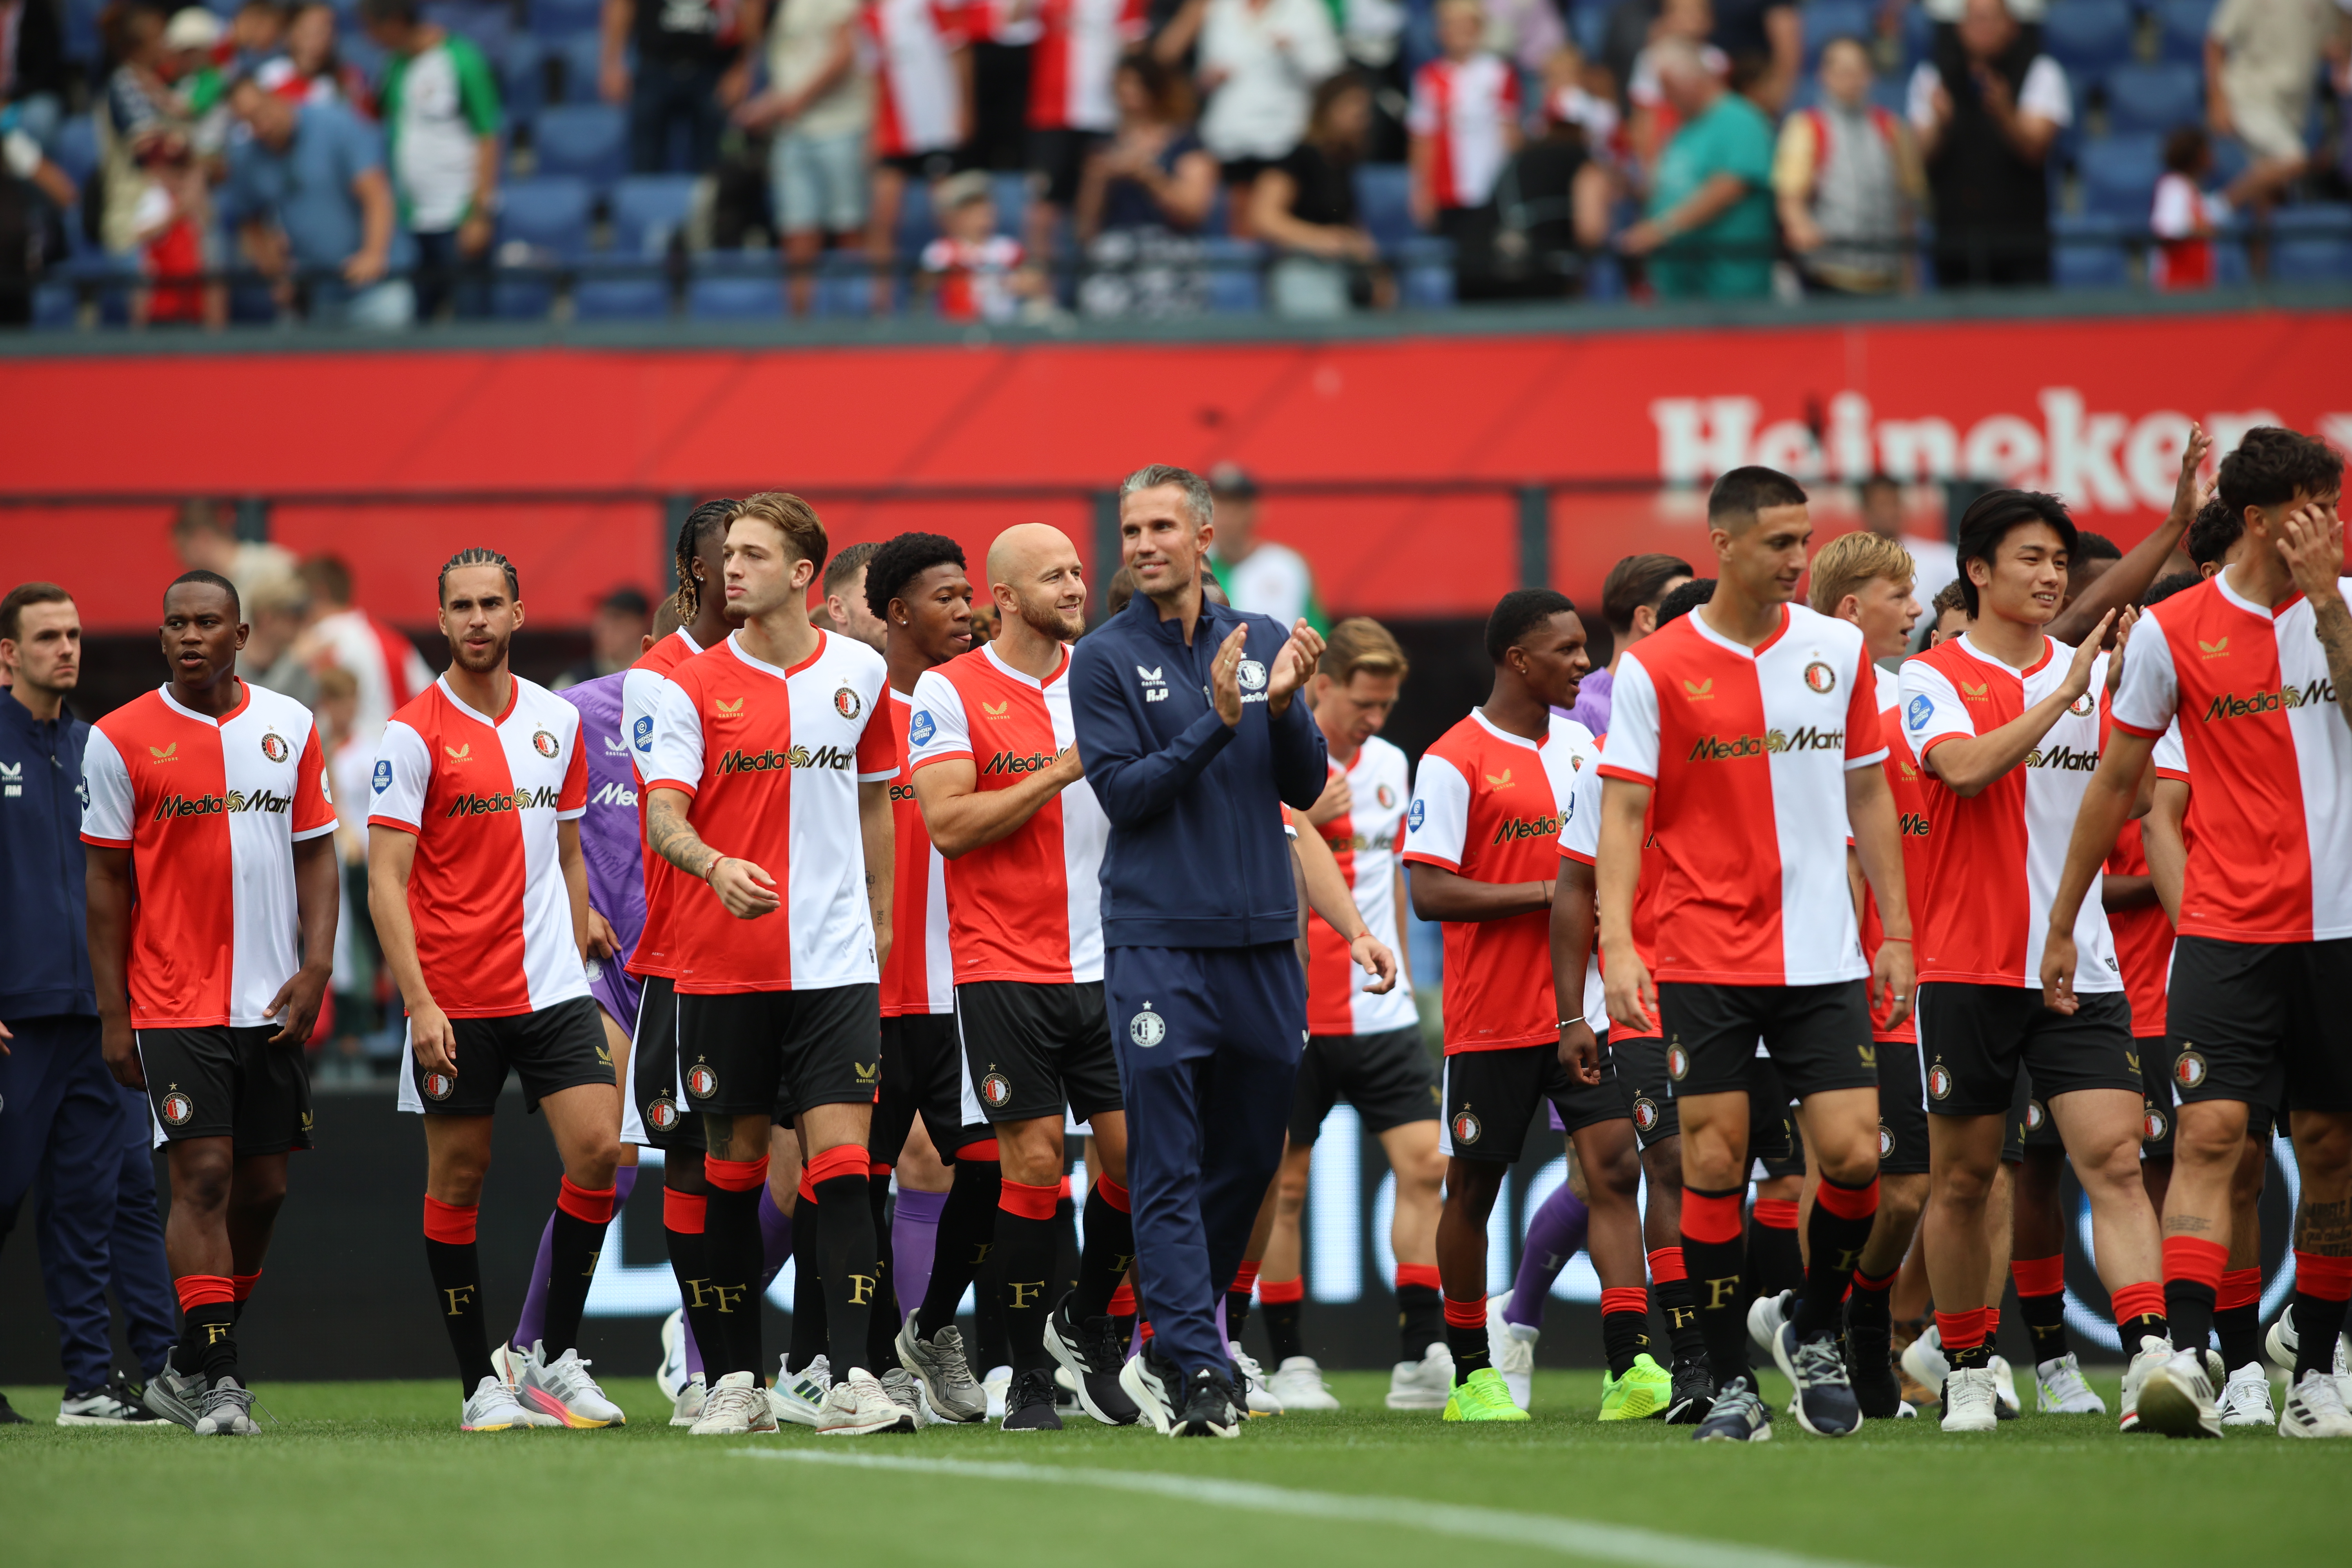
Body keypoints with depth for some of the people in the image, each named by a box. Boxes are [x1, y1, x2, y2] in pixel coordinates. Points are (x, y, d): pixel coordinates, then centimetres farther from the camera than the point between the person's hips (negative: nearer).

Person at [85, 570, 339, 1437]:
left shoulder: (289, 726, 6)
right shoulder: (120, 740, -3)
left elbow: (316, 853, 10)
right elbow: (107, 883, 0)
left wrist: (315, 967, -2)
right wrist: (113, 1016, -3)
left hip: (272, 1002, 4)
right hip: (174, 1002, -4)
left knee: (262, 1187, 7)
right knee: (204, 1178, -12)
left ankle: (192, 1367, 22)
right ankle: (216, 1376, -9)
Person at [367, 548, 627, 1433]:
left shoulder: (559, 721, 9)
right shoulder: (414, 734, -7)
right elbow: (385, 882, -10)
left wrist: (580, 942, 15)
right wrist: (420, 1002, -17)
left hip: (551, 987, 4)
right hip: (455, 998, -4)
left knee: (597, 1151, -8)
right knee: (457, 1178, 2)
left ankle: (556, 1356, 5)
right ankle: (480, 1383, 10)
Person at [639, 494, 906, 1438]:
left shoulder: (860, 673, 7)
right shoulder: (694, 686, 0)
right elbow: (663, 817, -9)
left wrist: (880, 918, 18)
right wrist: (716, 865, -30)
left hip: (835, 961, 0)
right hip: (722, 963, 0)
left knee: (840, 1159, -10)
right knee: (733, 1169, 5)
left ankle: (849, 1379, -13)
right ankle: (735, 1379, 14)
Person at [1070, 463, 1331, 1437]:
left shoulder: (1263, 643, 10)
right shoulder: (1106, 658, -1)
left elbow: (1306, 787, 7)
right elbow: (1122, 791, -10)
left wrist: (1284, 706, -12)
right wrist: (1216, 720, -20)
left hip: (1262, 938, 4)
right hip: (1158, 943, -4)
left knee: (1248, 1159, 11)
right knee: (1169, 1165, -9)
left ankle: (1168, 1353, 25)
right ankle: (1196, 1368, -12)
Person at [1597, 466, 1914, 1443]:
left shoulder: (1838, 650, 7)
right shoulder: (1656, 669, -3)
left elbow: (1868, 797, 13)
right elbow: (1624, 812, -4)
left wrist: (1896, 932, 10)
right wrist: (1615, 943, -15)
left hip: (1823, 955, 2)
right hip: (1704, 956, -2)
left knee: (1854, 1153, -6)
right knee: (1713, 1161, -3)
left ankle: (1813, 1331, 19)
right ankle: (1730, 1382, 7)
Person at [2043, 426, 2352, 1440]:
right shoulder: (2172, 631, -1)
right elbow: (2116, 782, 7)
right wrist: (2061, 923, 10)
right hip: (2228, 930, -2)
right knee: (2209, 1133, -16)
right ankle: (2188, 1363, -24)